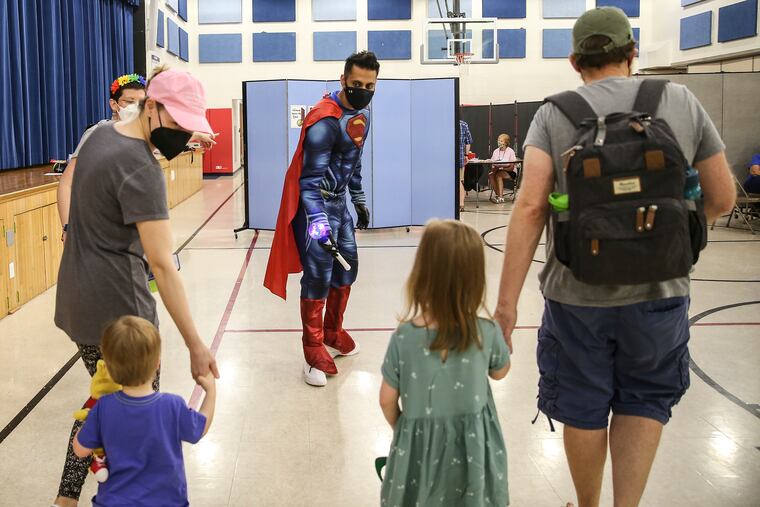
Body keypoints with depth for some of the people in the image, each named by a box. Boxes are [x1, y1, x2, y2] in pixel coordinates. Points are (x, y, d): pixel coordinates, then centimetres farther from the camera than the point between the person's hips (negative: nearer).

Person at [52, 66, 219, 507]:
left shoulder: (102, 134, 7)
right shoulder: (142, 170, -22)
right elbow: (162, 264, -26)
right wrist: (196, 346, -26)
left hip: (78, 299, 9)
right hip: (118, 307, -9)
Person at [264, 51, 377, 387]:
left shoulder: (361, 114, 5)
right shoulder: (324, 120, -24)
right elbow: (312, 177, -29)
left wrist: (359, 200, 22)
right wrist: (318, 221, -39)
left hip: (338, 202, 9)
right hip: (313, 202, -9)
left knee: (347, 266, 15)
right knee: (318, 274, -10)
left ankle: (333, 332, 34)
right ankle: (314, 353, 1)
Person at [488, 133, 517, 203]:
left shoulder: (510, 151, -5)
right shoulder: (495, 151, 8)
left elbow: (512, 167, -10)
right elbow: (492, 164, 6)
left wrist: (502, 169, -20)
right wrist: (493, 168, -17)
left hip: (509, 172, -4)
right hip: (497, 171, 5)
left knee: (499, 174, -33)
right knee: (490, 175, -26)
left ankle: (500, 197, -33)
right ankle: (497, 194, -20)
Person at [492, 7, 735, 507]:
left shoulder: (555, 113, -3)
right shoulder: (683, 102, 1)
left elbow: (530, 207, -14)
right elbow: (722, 199, 6)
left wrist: (507, 301, -12)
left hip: (577, 293, 0)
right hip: (657, 291, 1)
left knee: (583, 409, 18)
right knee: (644, 400, 21)